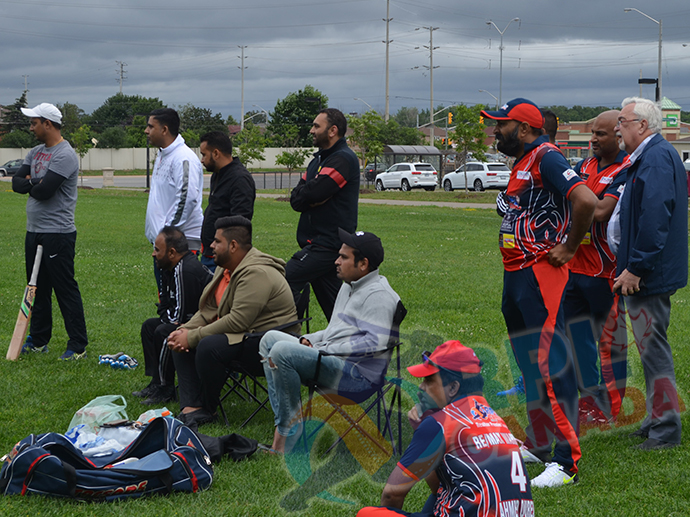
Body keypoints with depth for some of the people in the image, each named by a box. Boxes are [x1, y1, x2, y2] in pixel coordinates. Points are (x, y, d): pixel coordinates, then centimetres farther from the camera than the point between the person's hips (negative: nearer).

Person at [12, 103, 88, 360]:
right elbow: (17, 182, 6)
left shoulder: (65, 155, -15)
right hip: (34, 232, 9)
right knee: (38, 288, 15)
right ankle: (38, 340, 24)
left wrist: (30, 184, -2)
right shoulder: (35, 152, 14)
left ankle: (78, 346, -3)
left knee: (66, 289, -7)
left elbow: (45, 191, -23)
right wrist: (37, 182, -13)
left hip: (57, 234, -9)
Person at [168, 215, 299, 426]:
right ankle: (191, 406, -11)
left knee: (209, 346, -31)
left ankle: (206, 410, -11)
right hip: (241, 335, 11)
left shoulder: (256, 274, -23)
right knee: (180, 342, 3)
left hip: (268, 342, -11)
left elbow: (238, 321, -28)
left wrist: (192, 337, -23)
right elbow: (208, 310, 12)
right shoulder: (225, 268, 10)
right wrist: (185, 330, -7)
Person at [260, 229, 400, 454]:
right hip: (331, 361, 11)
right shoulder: (349, 286, 20)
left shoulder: (378, 295, -13)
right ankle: (283, 420, -5)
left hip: (357, 373, -11)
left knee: (282, 351, -25)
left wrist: (327, 350, -20)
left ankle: (289, 429, -16)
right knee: (271, 339, 10)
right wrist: (309, 340, 9)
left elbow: (375, 343, -24)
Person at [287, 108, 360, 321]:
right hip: (319, 242, 10)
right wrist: (313, 197, -10)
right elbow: (295, 200, 10)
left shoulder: (343, 159, -11)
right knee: (331, 304, 11)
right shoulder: (319, 160, 20)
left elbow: (312, 193, -21)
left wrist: (305, 194, 2)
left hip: (327, 245, -10)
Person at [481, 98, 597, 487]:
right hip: (516, 275, 11)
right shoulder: (523, 162, 16)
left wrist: (569, 248, -18)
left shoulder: (546, 157, -15)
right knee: (529, 363, 17)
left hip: (541, 275, -11)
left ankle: (567, 463, -11)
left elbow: (586, 201, -28)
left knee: (551, 364, -12)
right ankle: (538, 445, 29)